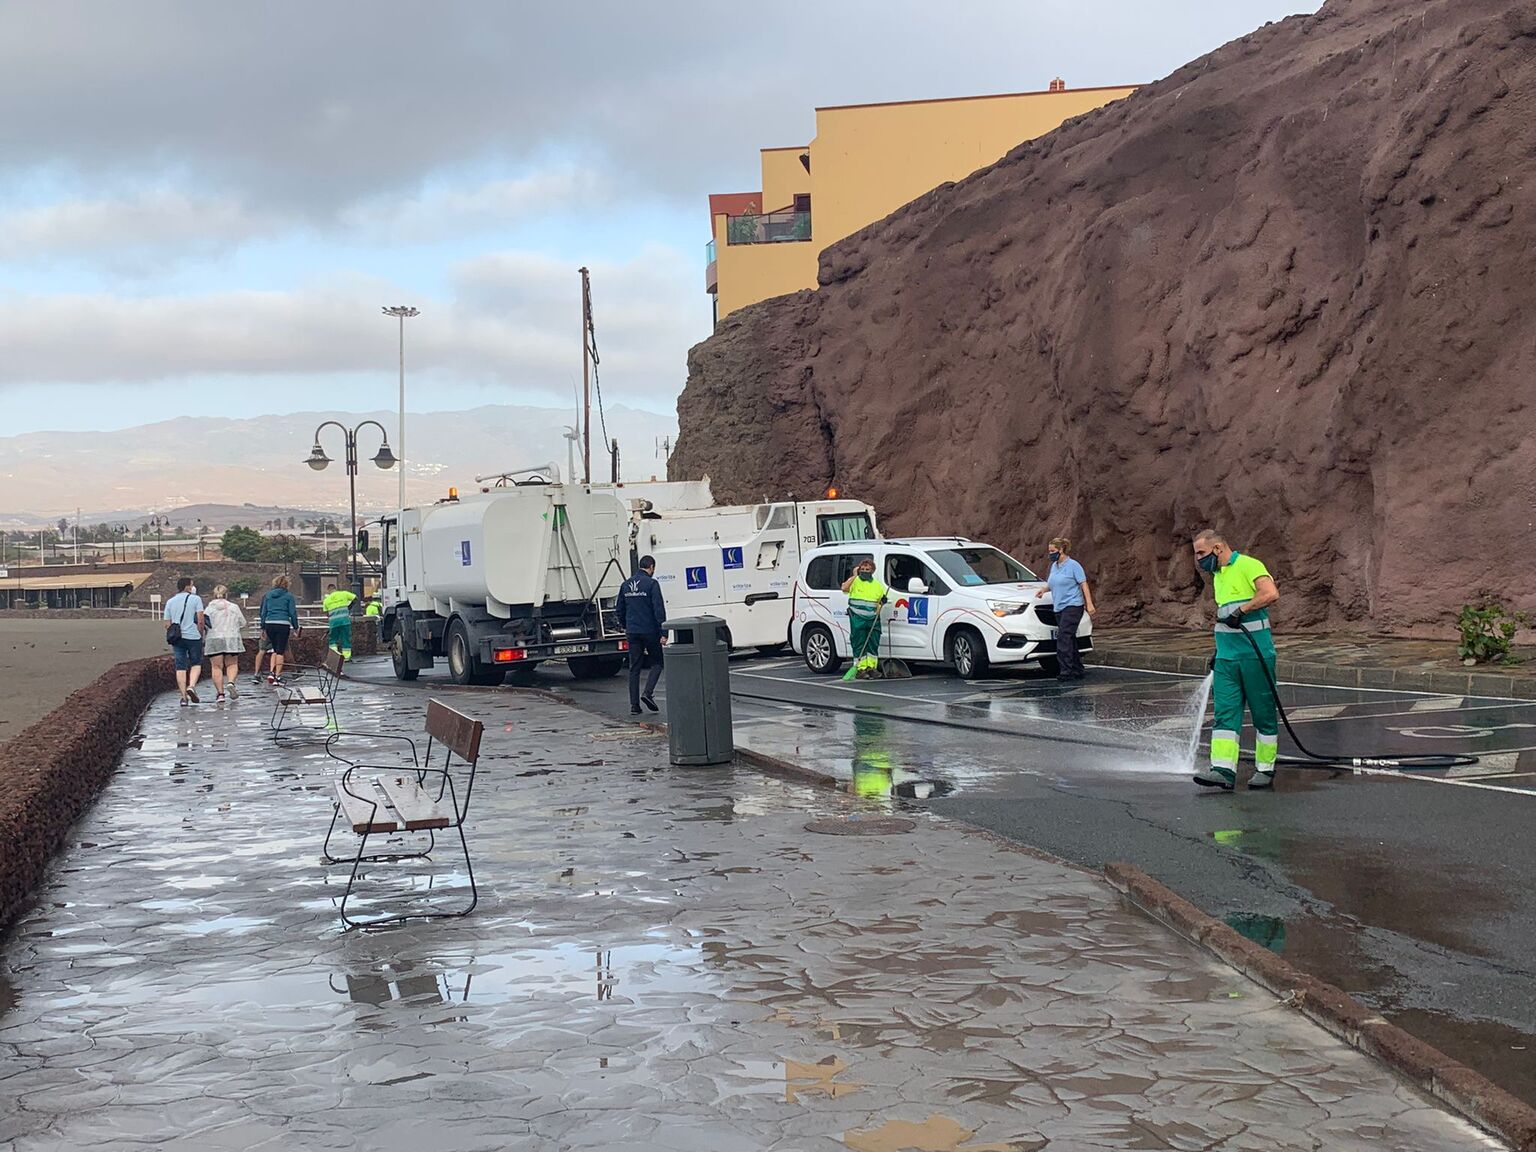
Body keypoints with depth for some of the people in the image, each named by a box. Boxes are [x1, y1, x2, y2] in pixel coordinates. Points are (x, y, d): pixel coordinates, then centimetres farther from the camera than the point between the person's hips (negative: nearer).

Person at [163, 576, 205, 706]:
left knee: (180, 667, 6)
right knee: (196, 664, 12)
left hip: (177, 638, 3)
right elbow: (200, 621, -8)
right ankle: (191, 687, -11)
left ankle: (184, 697, 3)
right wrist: (201, 635, 3)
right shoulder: (196, 599, -2)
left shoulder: (170, 602, 12)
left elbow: (167, 624, 12)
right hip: (193, 636, -3)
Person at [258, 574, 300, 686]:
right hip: (283, 624, -3)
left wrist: (263, 627, 16)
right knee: (281, 651, 3)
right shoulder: (288, 596, 1)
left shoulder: (268, 595, 11)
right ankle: (277, 676, 1)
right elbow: (293, 612, -1)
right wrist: (295, 627, 7)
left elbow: (263, 612, 12)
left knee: (275, 650, 18)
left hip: (269, 624, 3)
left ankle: (271, 673, 2)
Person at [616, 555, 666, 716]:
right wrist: (663, 632, -13)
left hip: (632, 632, 5)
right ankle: (648, 692, -8)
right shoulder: (651, 584, -10)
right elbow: (659, 610, -15)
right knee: (657, 662, 11)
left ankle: (634, 705, 3)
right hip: (650, 630, -5)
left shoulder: (626, 585, 9)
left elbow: (620, 609, 17)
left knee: (634, 668, 7)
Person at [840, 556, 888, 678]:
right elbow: (844, 588, -17)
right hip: (857, 618, -4)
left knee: (874, 644, 4)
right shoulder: (855, 581, 2)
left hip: (873, 619, 4)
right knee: (859, 644, -3)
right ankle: (861, 668, 1)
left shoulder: (877, 584, 15)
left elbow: (882, 598, 24)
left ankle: (871, 667, 12)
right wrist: (854, 576, -11)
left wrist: (882, 601, 0)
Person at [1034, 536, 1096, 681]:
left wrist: (1089, 604, -16)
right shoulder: (1054, 566, 14)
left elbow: (1084, 585, -9)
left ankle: (1066, 671, -19)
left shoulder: (1073, 565, -8)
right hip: (1059, 608, 8)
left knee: (1063, 637, -17)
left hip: (1073, 605, -8)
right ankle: (1077, 671, 15)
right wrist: (1044, 589, 7)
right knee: (1069, 639, 9)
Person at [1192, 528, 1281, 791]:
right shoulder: (1217, 575, 19)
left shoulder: (1248, 565, -9)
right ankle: (1223, 770, -9)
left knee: (1263, 714, 3)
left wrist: (1240, 610, -23)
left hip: (1255, 655, -8)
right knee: (1225, 713, -3)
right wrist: (1218, 653, 25)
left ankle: (1265, 769, 12)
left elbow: (1271, 593, -24)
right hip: (1227, 658, 8)